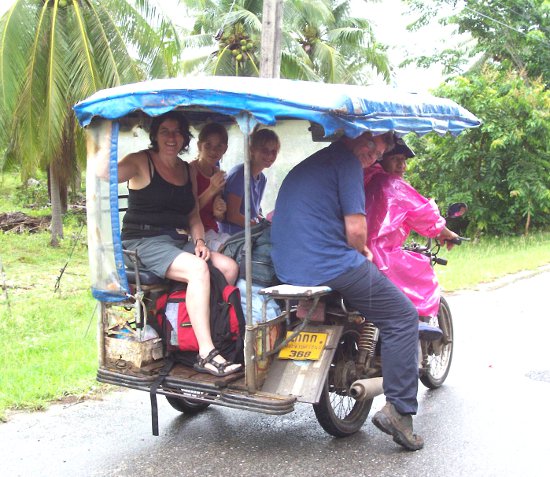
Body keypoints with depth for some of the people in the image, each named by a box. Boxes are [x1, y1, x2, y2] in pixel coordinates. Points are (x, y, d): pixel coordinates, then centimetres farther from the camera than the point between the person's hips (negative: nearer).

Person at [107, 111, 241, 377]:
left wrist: (199, 241, 3)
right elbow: (104, 173, -22)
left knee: (229, 267, -15)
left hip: (179, 242, 7)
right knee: (198, 269, -31)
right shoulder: (142, 162, -2)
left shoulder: (187, 170, 17)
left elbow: (193, 216, 20)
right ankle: (206, 355, -32)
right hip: (145, 243, -7)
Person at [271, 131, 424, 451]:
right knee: (403, 319, 4)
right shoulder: (346, 161, -5)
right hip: (331, 266, -9)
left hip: (288, 268, 9)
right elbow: (355, 228, -13)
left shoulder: (306, 165, 24)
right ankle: (398, 410, -1)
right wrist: (363, 252, 9)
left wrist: (358, 252, 26)